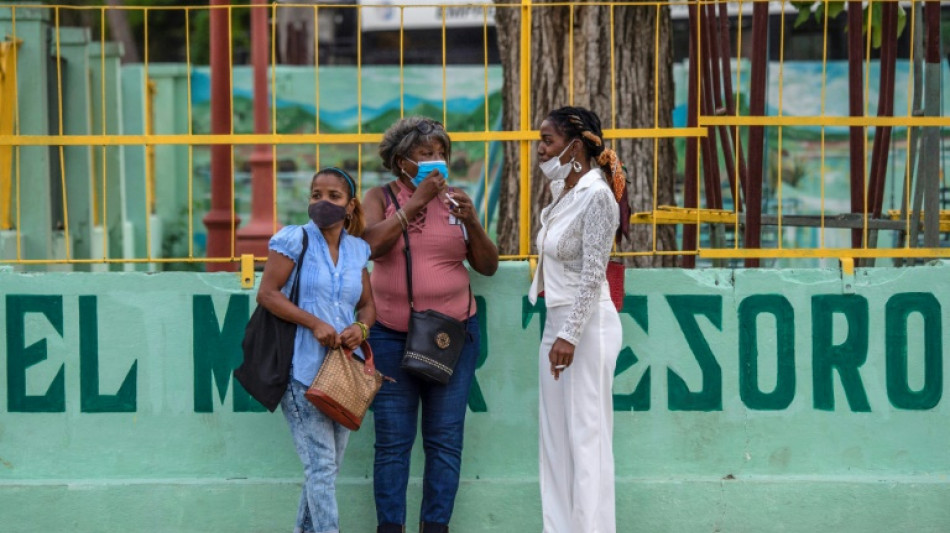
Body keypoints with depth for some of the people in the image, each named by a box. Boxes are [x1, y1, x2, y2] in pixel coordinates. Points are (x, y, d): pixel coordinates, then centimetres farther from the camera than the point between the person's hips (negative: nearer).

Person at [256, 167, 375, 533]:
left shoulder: (357, 250, 11)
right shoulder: (295, 240, -4)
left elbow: (368, 304, 18)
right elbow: (267, 293, -8)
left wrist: (361, 327, -6)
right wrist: (314, 323, -17)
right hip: (302, 369, -6)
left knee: (329, 464, 12)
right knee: (322, 464, -11)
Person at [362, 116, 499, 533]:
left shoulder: (454, 201, 7)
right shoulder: (381, 197, 4)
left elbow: (488, 265, 7)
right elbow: (372, 243, -16)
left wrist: (471, 222, -10)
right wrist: (416, 200, -16)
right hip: (391, 335, -1)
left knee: (445, 440, 1)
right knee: (392, 440, -1)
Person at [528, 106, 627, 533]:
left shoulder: (596, 196, -15)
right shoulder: (561, 191, 11)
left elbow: (592, 273, -18)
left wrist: (570, 335, -20)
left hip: (586, 324, -9)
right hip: (556, 320, 9)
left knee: (586, 437, -5)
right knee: (555, 435, 10)